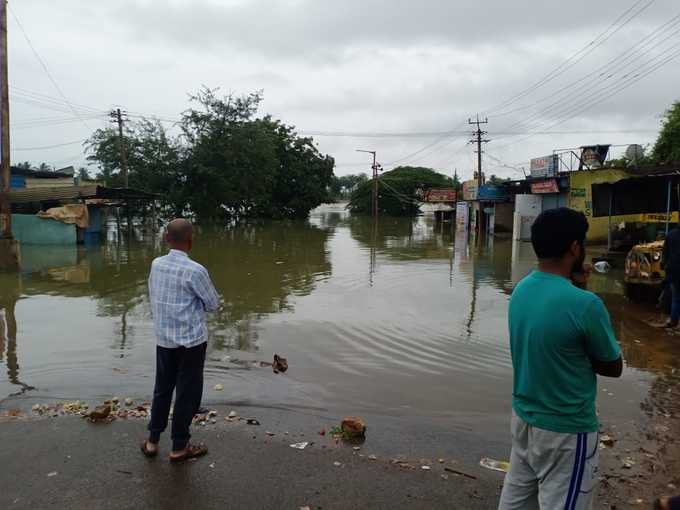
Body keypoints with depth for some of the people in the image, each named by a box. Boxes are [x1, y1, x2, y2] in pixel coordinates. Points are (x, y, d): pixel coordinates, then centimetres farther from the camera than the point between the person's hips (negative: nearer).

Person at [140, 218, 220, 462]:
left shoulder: (156, 264, -1)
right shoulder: (195, 271, -19)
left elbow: (152, 297, 12)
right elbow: (213, 304, -8)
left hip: (163, 337, 6)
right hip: (191, 339, -6)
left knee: (162, 388, 19)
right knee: (187, 392, 7)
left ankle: (153, 441, 28)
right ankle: (179, 447, 18)